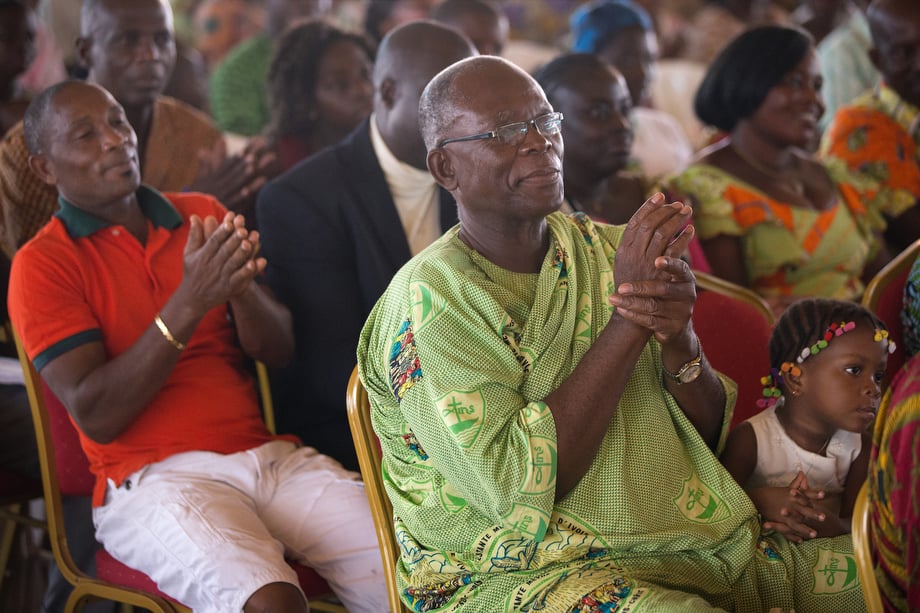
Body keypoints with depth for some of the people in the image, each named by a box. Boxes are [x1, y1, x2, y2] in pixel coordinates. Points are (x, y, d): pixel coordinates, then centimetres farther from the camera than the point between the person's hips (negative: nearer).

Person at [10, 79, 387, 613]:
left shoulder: (202, 215, 14)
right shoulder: (43, 265, 0)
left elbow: (279, 350, 10)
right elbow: (95, 415, -10)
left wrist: (241, 286, -13)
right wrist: (189, 303, -19)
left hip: (269, 453, 5)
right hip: (156, 477, -4)